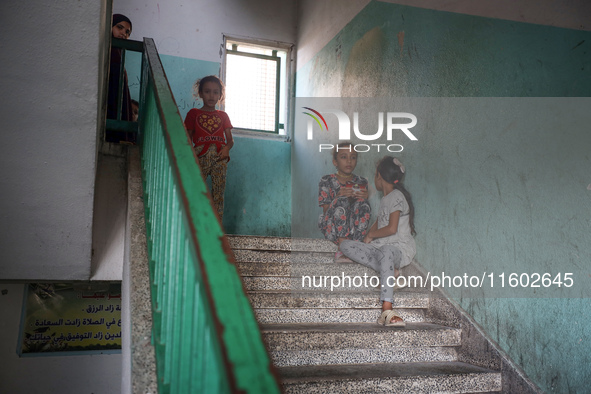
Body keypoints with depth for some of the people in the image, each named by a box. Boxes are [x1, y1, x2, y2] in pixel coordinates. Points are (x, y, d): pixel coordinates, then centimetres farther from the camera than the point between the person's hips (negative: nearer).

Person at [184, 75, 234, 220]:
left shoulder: (223, 116, 17)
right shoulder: (193, 114, 12)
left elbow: (230, 139, 14)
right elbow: (188, 139, 11)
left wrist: (227, 147, -8)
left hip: (220, 158, 2)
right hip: (200, 158, -1)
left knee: (218, 195, 0)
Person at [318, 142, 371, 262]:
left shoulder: (361, 182, 9)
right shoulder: (326, 181, 0)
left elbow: (364, 210, 7)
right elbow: (326, 211, -7)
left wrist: (363, 197, -13)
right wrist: (338, 197, -24)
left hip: (354, 227, 3)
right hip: (332, 227, -2)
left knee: (363, 203, -24)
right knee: (342, 201, -29)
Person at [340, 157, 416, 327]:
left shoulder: (397, 196, -6)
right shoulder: (385, 199, 22)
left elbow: (392, 228, -15)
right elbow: (378, 222, 28)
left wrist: (371, 235, 0)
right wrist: (368, 238, 9)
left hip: (400, 248, -9)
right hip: (382, 247, 9)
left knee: (385, 251, -45)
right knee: (346, 245, -9)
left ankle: (387, 311, -53)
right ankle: (391, 273, -18)